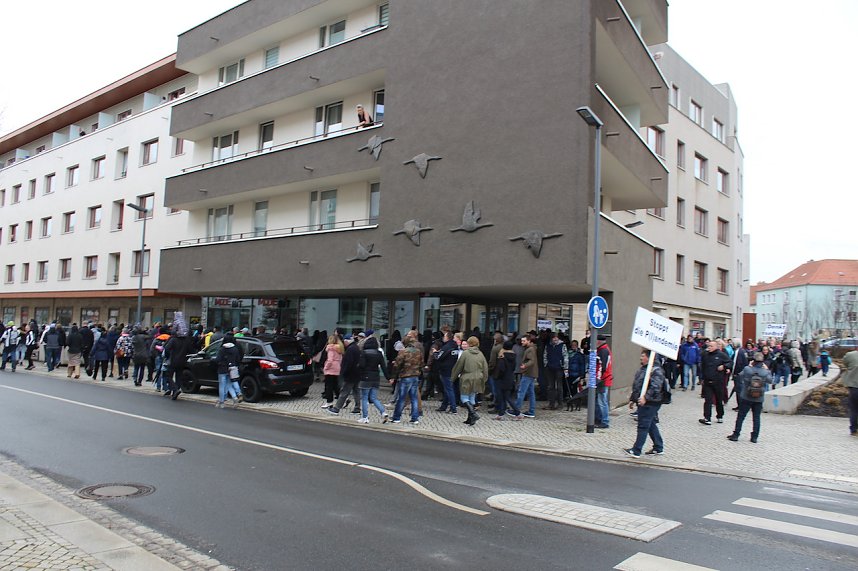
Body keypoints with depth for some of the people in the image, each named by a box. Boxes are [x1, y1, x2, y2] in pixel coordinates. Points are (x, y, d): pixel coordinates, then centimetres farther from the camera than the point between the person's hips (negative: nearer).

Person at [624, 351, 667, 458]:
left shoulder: (656, 370, -16)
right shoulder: (643, 368, 15)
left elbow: (656, 387, -27)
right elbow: (636, 386, 22)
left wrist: (645, 397, -34)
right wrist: (632, 399, 24)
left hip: (650, 404, -10)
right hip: (643, 402, 10)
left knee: (643, 426, -6)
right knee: (651, 425, 17)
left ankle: (636, 451, -2)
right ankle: (658, 448, 28)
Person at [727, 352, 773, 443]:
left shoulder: (747, 369, -15)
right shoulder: (765, 372, -11)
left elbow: (740, 377, 3)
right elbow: (770, 381, 7)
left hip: (746, 398, -1)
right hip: (759, 399, 1)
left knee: (740, 417, 7)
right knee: (756, 418, 11)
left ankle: (736, 435, 10)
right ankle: (754, 437, 14)